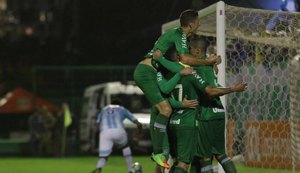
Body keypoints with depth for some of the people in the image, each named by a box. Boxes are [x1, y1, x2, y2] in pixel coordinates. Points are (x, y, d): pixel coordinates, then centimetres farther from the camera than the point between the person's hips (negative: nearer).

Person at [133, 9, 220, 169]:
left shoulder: (176, 33, 18)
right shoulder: (180, 35, -11)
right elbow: (185, 58, -25)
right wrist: (208, 62, -19)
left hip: (144, 71, 11)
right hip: (146, 73, -11)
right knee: (166, 109, -17)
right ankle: (158, 153, -15)